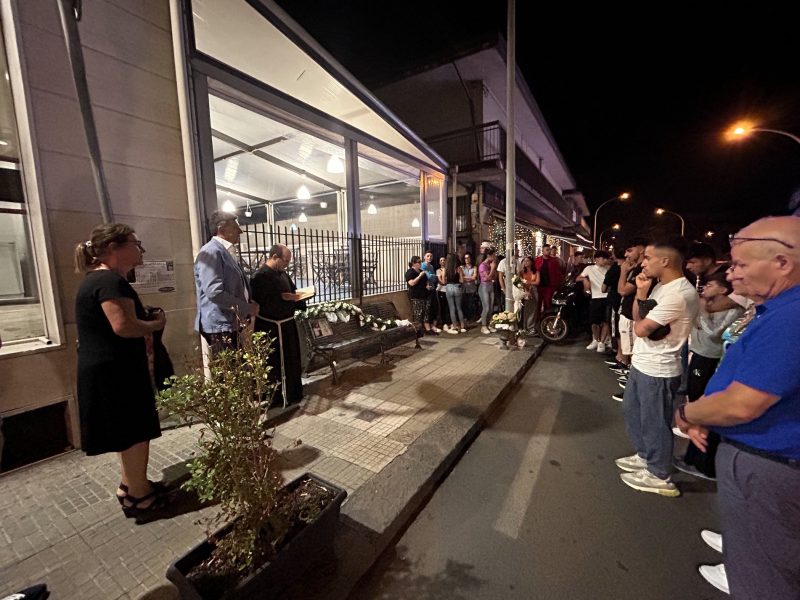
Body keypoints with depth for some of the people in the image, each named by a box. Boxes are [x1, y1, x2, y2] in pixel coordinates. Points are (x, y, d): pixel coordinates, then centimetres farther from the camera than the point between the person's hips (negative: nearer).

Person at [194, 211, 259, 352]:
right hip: (220, 325, -10)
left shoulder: (228, 252, 16)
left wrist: (250, 304, 8)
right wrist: (247, 308, -16)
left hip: (232, 323, 10)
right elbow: (214, 292, -25)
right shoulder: (211, 252, -15)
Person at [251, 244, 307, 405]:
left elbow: (293, 291, 19)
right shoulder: (260, 277, -15)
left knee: (291, 361, 17)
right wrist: (282, 297, -21)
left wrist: (298, 296, 1)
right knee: (274, 365, 3)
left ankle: (293, 394, 33)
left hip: (288, 324, 8)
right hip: (271, 328, -8)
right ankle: (274, 398, 18)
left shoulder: (283, 274, 10)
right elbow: (260, 303, -21)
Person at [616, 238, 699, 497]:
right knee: (633, 412, 23)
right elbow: (637, 317, 8)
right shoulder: (661, 286, 7)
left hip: (657, 370, -10)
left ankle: (658, 476, 26)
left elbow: (640, 328, -24)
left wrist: (640, 319, -3)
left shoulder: (679, 293, -24)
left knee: (654, 423, 7)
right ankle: (645, 456, 42)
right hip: (641, 363, 10)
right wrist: (641, 293, -6)